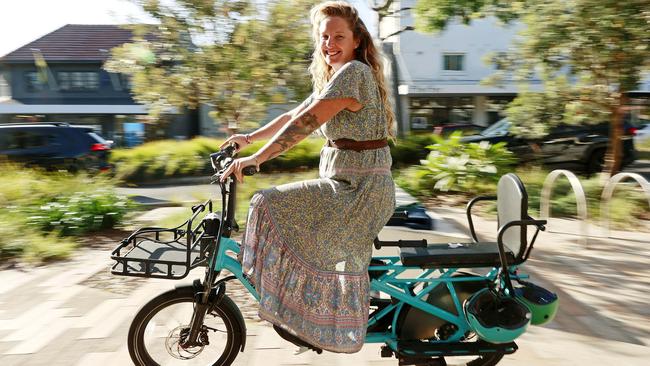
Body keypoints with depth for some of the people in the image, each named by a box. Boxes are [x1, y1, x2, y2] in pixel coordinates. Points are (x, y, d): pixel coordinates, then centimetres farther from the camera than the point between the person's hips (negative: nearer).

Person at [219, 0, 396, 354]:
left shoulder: (353, 72, -17)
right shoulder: (331, 78, 15)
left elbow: (305, 123, -24)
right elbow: (293, 115, 18)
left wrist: (254, 158, -23)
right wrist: (250, 137, 12)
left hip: (359, 189, -10)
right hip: (349, 186, 10)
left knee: (272, 208, -15)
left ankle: (290, 308, 0)